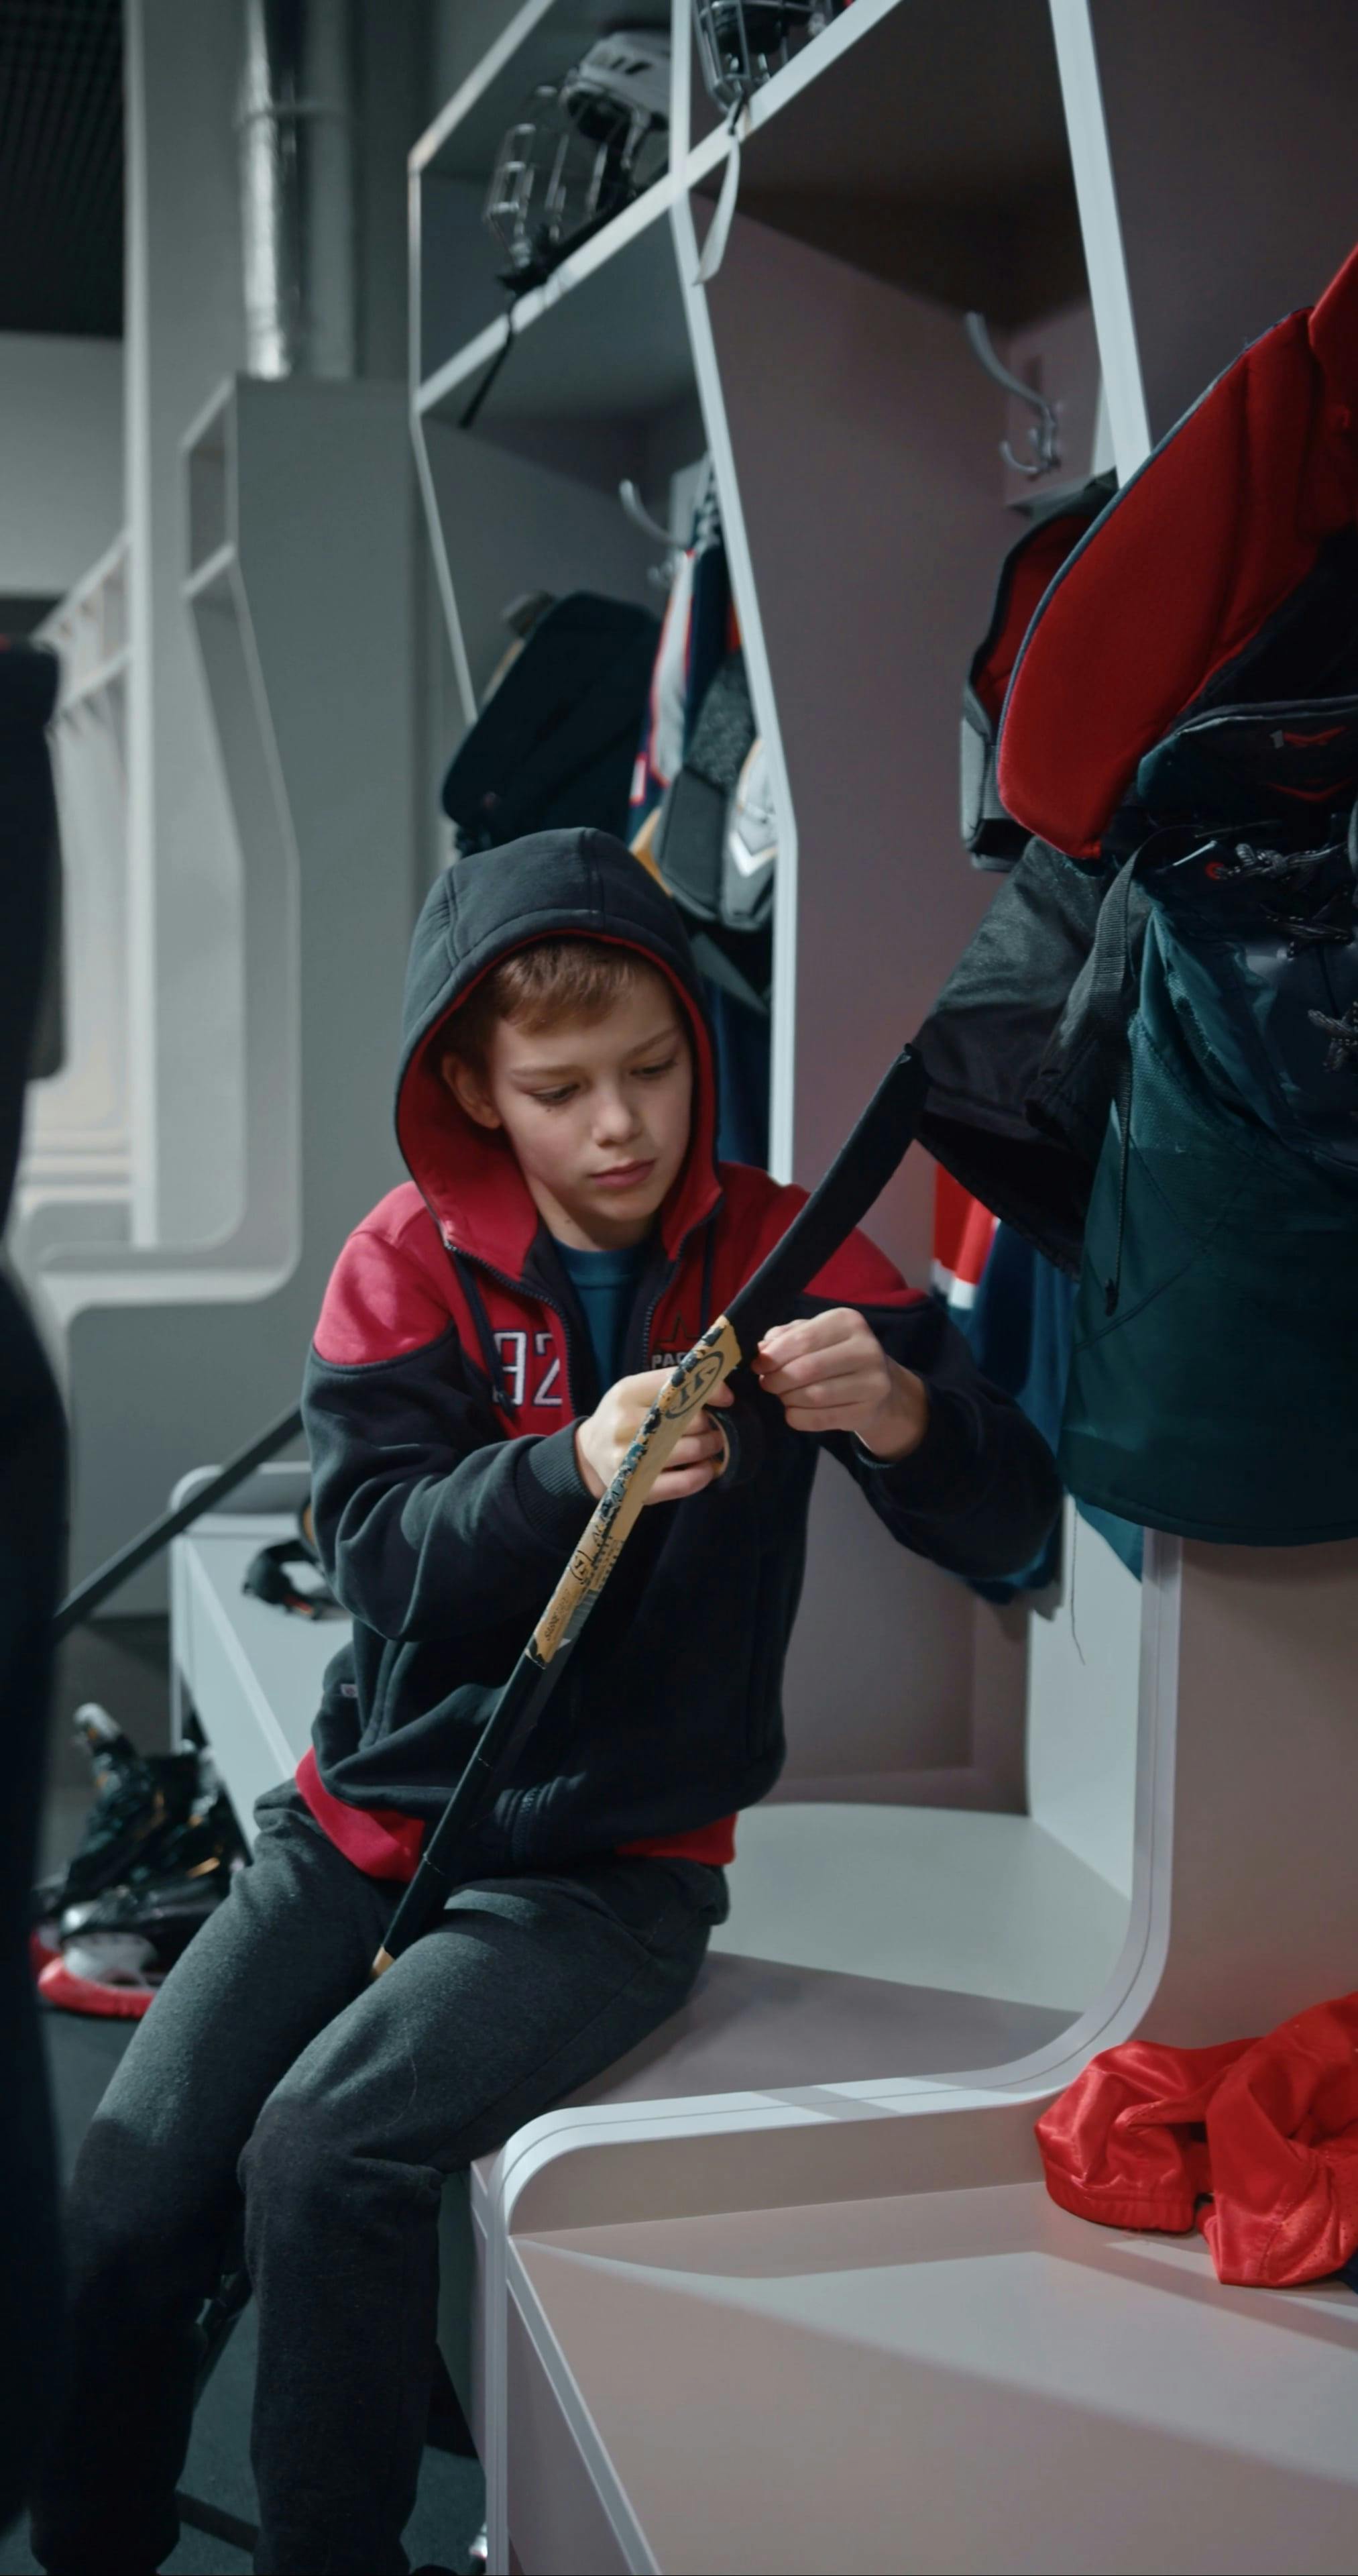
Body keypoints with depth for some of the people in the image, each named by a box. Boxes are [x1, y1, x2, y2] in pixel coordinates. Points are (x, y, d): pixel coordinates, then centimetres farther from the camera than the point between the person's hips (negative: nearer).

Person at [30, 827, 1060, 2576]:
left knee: (327, 2149, -24)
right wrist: (573, 1472, -31)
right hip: (369, 1820, 3)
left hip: (611, 1860, -2)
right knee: (128, 2186, -9)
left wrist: (900, 1413, -30)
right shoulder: (409, 1259, 0)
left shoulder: (777, 1255, -3)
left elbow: (1009, 1529, -8)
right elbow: (374, 1549, -13)